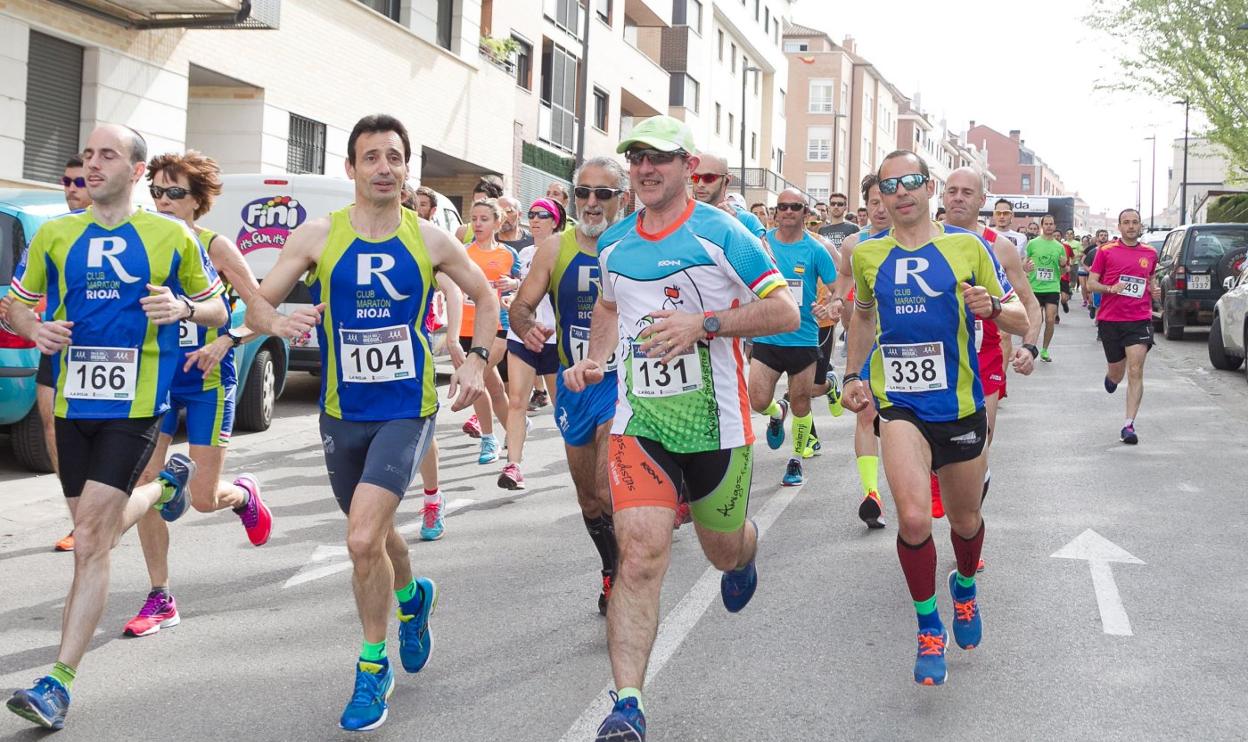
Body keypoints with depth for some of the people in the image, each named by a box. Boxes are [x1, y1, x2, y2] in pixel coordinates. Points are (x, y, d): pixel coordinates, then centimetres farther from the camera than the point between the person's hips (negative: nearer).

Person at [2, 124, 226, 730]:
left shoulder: (173, 236, 0)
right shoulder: (54, 235, 7)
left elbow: (218, 309, 9)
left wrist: (185, 307, -14)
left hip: (135, 406, -4)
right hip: (73, 402, 5)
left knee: (91, 539, -13)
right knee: (98, 531, 17)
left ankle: (60, 681, -4)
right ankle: (166, 486, 50)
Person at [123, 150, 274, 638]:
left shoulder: (214, 247, -7)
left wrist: (224, 342, -22)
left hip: (208, 384, -3)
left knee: (204, 498, -2)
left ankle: (244, 494, 36)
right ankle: (160, 600, 8)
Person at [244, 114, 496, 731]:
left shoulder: (429, 239, -3)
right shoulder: (317, 236, -4)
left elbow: (485, 296, 12)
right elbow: (256, 306, -3)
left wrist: (476, 359, -2)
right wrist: (279, 322, -26)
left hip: (408, 410, -3)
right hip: (342, 413, 3)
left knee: (363, 539, -18)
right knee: (375, 535, 20)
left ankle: (374, 667, 2)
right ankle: (412, 598, 54)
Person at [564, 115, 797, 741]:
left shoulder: (721, 234, -8)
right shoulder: (614, 243, 7)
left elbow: (786, 312, -11)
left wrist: (703, 323, -22)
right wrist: (592, 360, 11)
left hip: (715, 424, -2)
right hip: (639, 423, 2)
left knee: (724, 550, 17)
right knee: (641, 552, -15)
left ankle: (745, 555, 58)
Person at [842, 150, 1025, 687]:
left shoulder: (967, 246, -3)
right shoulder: (867, 254, 3)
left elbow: (1019, 317, 1)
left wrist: (992, 306, -20)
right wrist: (853, 374, 12)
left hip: (959, 404, 1)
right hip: (899, 404, 0)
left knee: (964, 519, 16)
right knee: (914, 519, -21)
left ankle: (965, 586, 51)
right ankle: (929, 627, 1)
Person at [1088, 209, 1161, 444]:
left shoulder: (1150, 253, 9)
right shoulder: (1106, 251, 0)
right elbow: (1091, 283, 1)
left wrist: (1154, 289, 5)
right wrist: (1111, 288, -17)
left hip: (1139, 320, 0)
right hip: (1110, 319, 0)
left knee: (1135, 372, -12)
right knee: (1117, 373, 12)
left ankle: (1129, 425, -11)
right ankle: (1111, 377, 52)